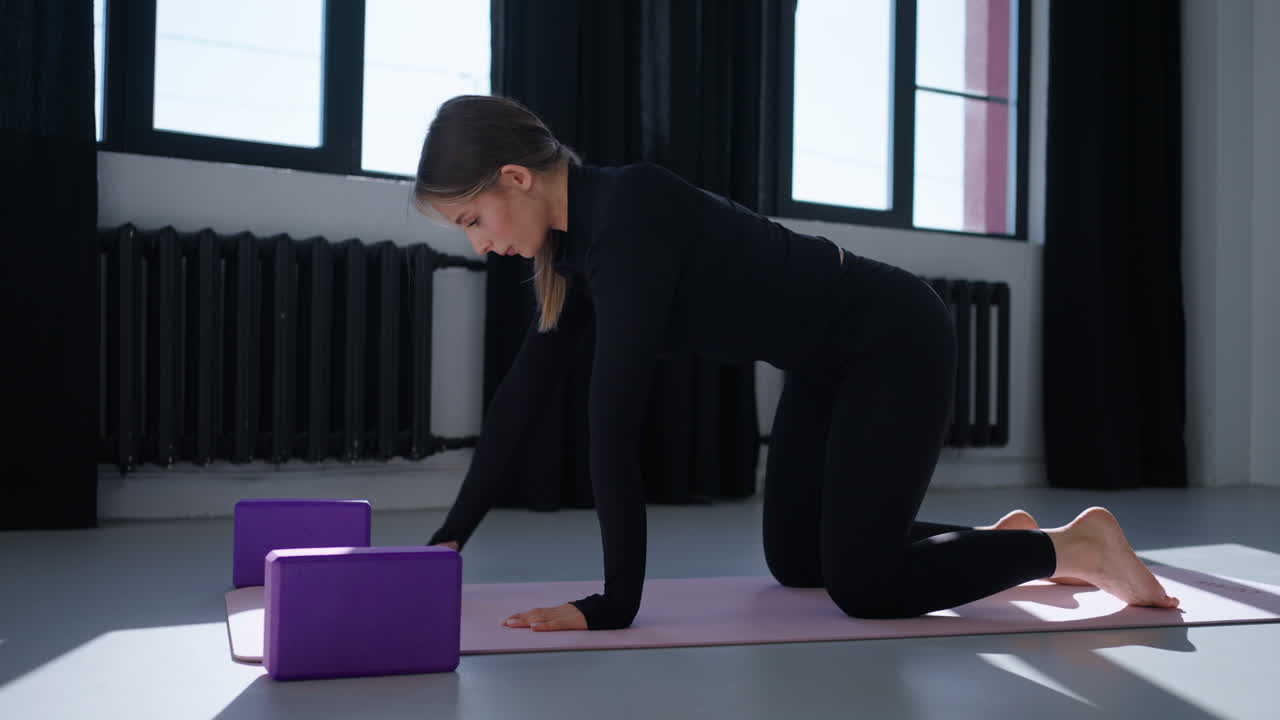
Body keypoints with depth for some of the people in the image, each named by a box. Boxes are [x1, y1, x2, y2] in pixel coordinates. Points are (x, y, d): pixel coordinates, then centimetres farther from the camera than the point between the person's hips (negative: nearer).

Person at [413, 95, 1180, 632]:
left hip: (896, 342, -9)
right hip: (828, 364, 9)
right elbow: (526, 390, 3)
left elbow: (616, 412, -34)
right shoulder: (582, 234, -1)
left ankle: (1073, 545, 10)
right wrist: (454, 534, 4)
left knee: (863, 583, -8)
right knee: (794, 561, 15)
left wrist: (618, 600, -32)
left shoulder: (629, 214, -29)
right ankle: (1004, 538, 30)